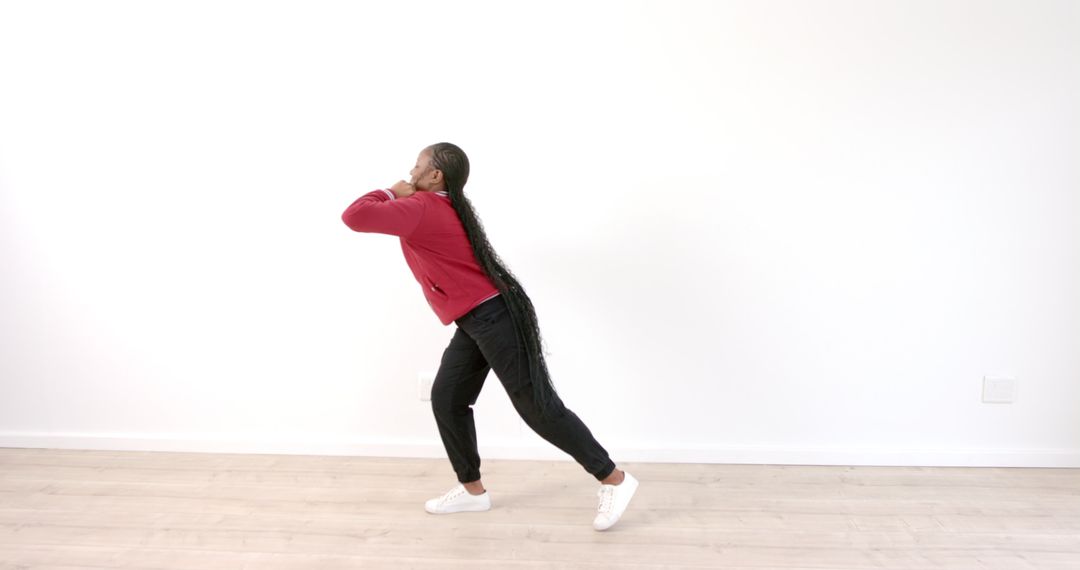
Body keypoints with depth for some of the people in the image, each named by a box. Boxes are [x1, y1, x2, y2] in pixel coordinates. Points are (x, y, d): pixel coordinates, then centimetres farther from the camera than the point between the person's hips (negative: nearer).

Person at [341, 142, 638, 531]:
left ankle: (614, 480, 6)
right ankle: (472, 489, 23)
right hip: (478, 321, 10)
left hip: (495, 318, -10)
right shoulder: (443, 208, 14)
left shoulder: (421, 208, -15)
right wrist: (397, 197, 15)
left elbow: (355, 217, -21)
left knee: (537, 405, -5)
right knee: (446, 400, 12)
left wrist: (389, 193, -4)